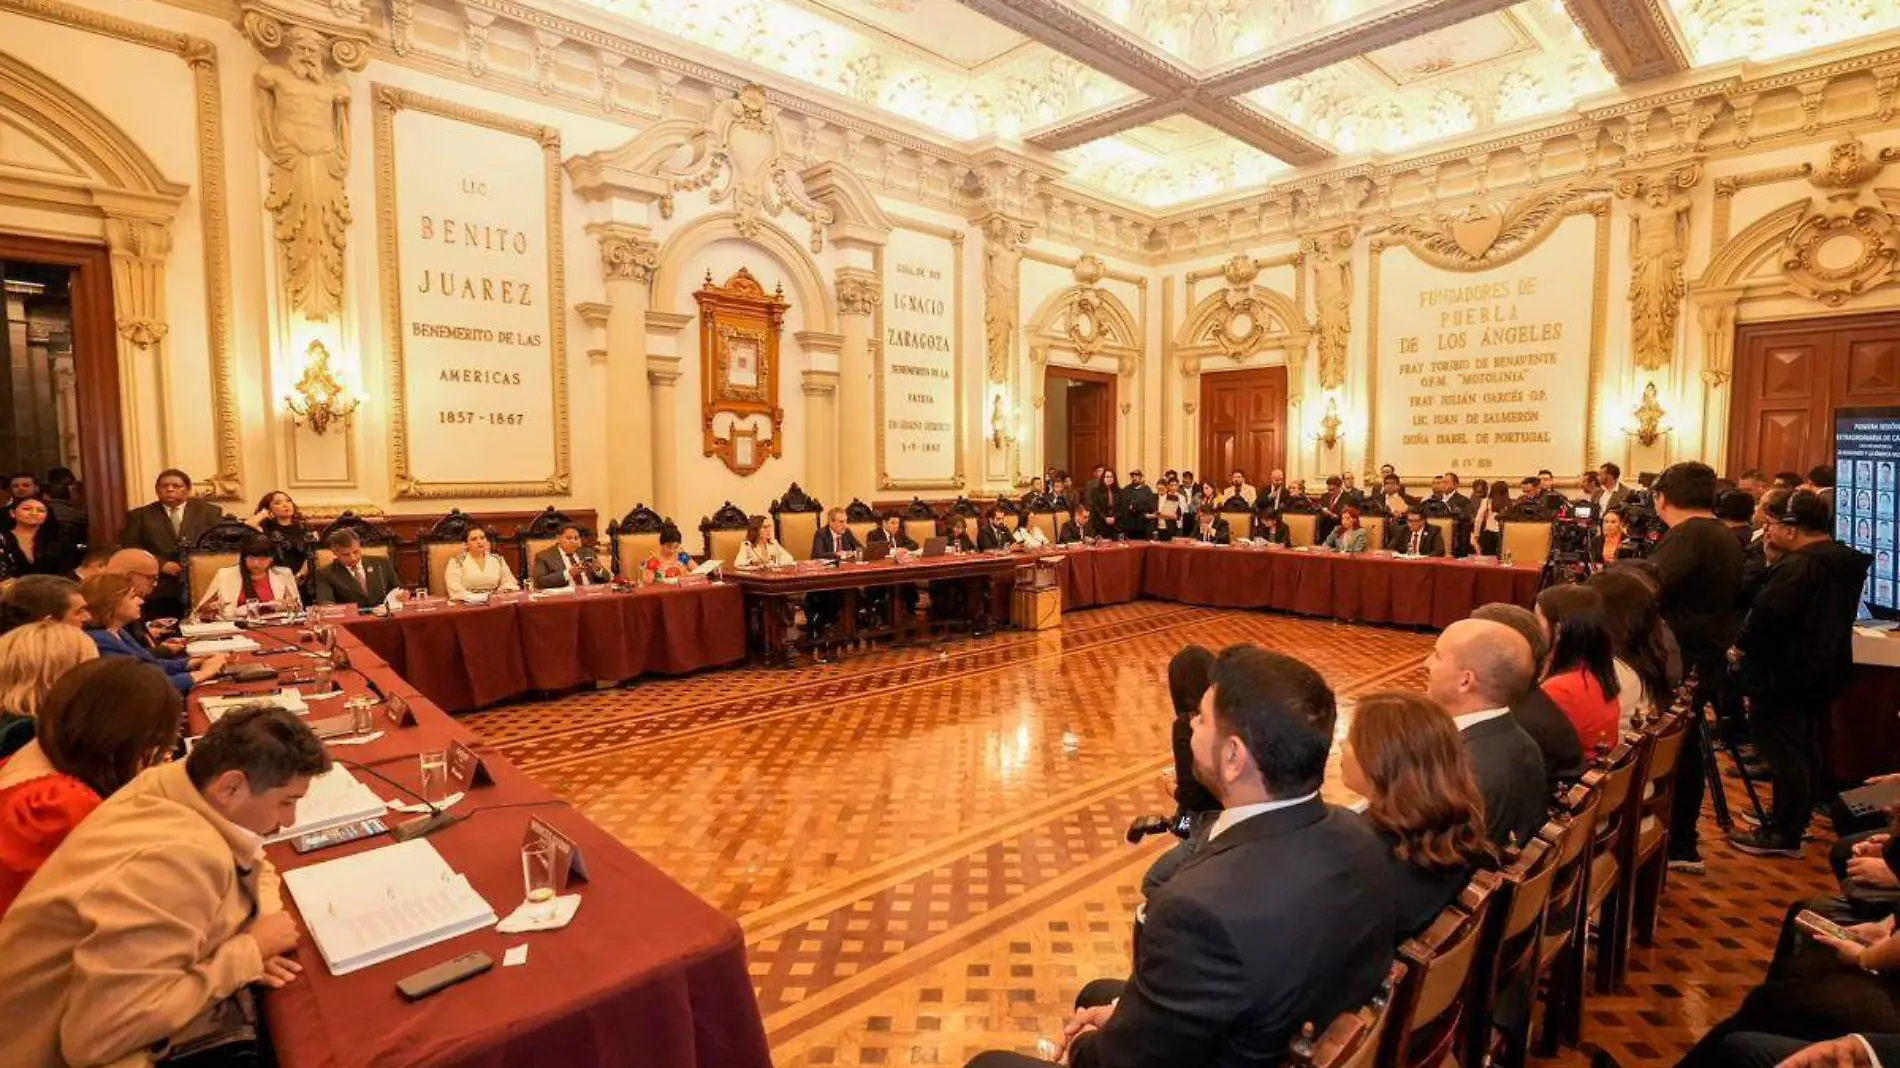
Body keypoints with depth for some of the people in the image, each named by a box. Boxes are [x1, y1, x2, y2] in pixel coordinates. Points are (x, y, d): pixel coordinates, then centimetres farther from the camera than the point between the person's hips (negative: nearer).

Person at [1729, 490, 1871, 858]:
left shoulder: (1796, 566, -21)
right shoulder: (1845, 561, 10)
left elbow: (1767, 616, -25)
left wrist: (1741, 647, -9)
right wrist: (1777, 559, 7)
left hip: (1786, 674, -10)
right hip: (1823, 672, 10)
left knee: (1784, 752, -3)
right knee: (1806, 750, 17)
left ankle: (1783, 835, 3)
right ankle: (1795, 824, 28)